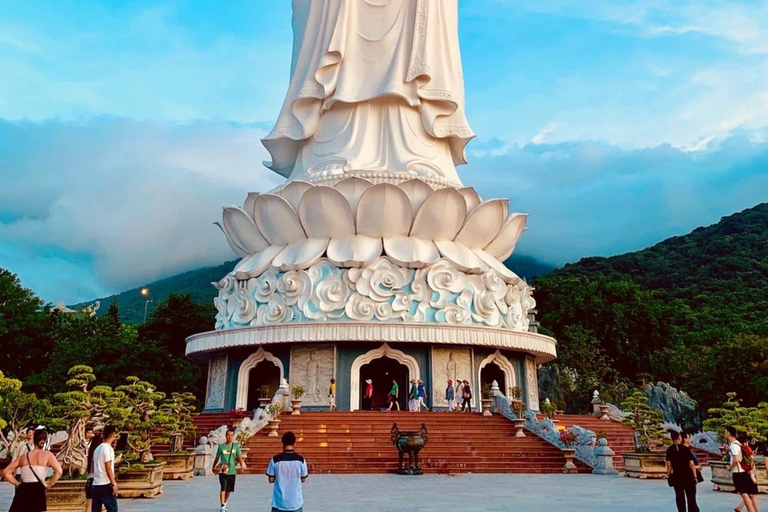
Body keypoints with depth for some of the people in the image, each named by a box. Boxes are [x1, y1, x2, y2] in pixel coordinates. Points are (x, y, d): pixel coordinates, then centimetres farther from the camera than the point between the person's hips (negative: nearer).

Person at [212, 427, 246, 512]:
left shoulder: (236, 446, 0)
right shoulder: (221, 447, -2)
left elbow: (239, 457, -8)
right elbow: (217, 458, 10)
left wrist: (242, 464, -24)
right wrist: (214, 467, 16)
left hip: (232, 472, 2)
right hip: (222, 472, -2)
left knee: (229, 490, 15)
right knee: (223, 489, -14)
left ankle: (225, 502, 40)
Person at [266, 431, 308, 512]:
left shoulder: (275, 459, -10)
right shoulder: (301, 459, -7)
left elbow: (271, 480, -3)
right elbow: (303, 479, 1)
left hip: (279, 502, -1)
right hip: (296, 502, 1)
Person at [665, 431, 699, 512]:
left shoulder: (669, 450, -3)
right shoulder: (686, 449, -10)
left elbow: (669, 465, -3)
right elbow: (691, 464, -11)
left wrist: (668, 476, 7)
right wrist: (695, 476, -3)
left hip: (676, 476, 2)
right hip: (688, 476, -2)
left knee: (679, 497, 11)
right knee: (691, 498, 5)